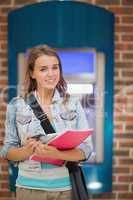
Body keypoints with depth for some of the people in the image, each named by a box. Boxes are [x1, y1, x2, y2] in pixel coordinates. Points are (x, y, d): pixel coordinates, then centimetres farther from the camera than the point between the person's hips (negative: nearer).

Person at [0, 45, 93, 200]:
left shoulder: (73, 104, -2)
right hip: (30, 187, 0)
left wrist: (58, 154, -21)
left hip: (67, 187, 1)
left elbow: (86, 149, -4)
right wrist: (27, 151, -19)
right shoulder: (16, 105, -2)